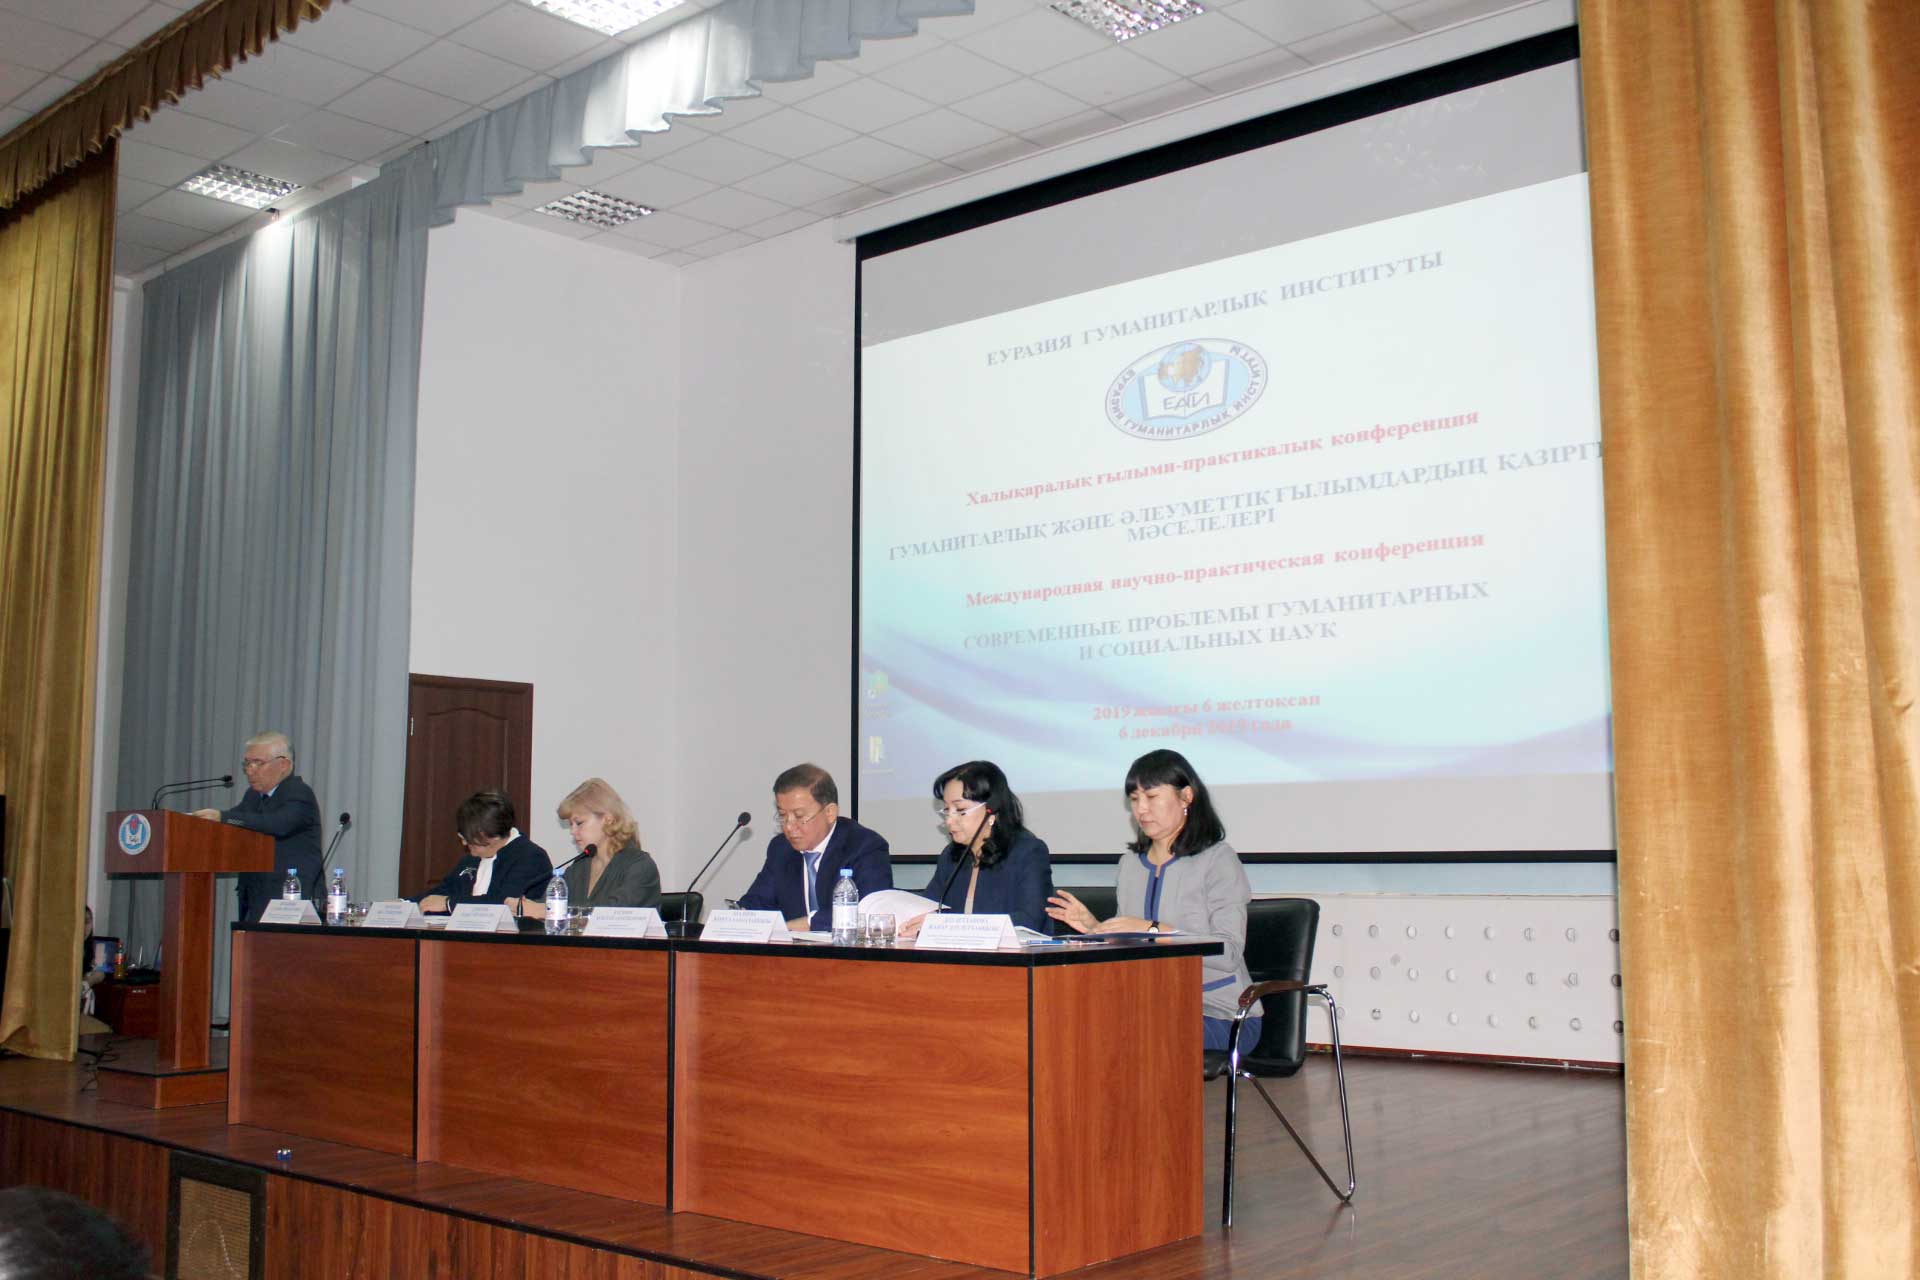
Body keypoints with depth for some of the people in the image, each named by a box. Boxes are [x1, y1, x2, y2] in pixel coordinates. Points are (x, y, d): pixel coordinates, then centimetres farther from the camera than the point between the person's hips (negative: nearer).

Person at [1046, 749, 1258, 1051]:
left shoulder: (1218, 860, -6)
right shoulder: (1130, 863, 15)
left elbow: (1229, 953, -16)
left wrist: (1152, 930, -21)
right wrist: (1096, 930, -2)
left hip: (1219, 1016, -5)